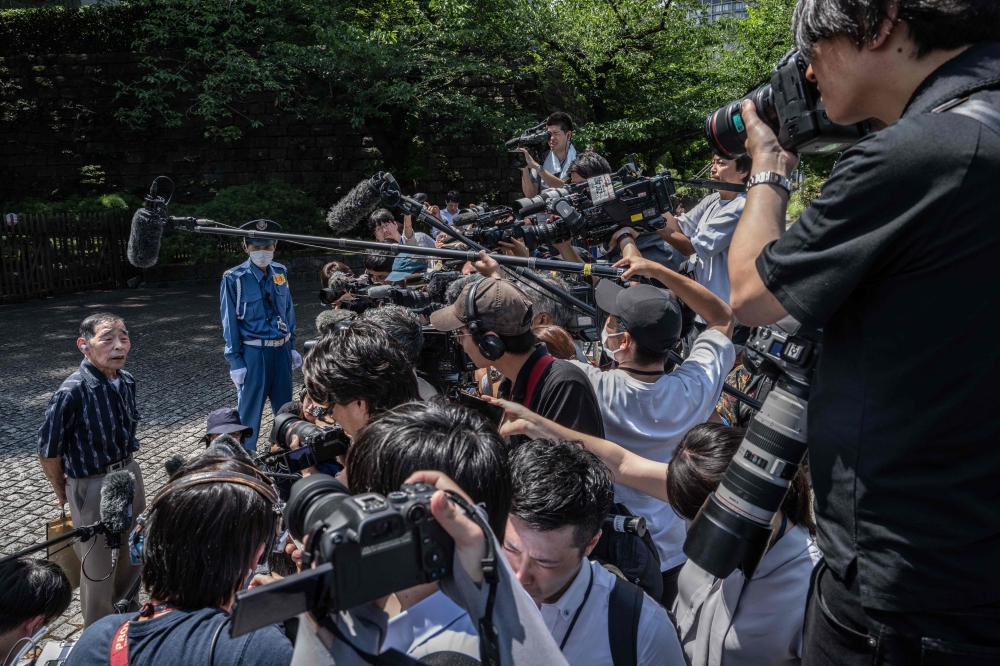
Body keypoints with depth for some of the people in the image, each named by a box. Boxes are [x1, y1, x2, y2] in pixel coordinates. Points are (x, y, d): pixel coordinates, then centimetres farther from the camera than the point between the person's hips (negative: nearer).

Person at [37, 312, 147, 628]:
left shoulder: (126, 381, -5)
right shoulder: (73, 392, -24)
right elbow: (48, 451, -14)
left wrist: (127, 467, 15)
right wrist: (63, 492, 0)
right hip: (92, 485, -6)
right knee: (98, 565, 11)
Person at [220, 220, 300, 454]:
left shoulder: (280, 272, 3)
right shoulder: (234, 279, -12)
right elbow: (230, 323, -8)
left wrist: (292, 346, 13)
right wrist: (235, 361, -9)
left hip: (281, 349, 5)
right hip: (253, 352, -5)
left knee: (284, 405, 18)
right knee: (249, 408, 5)